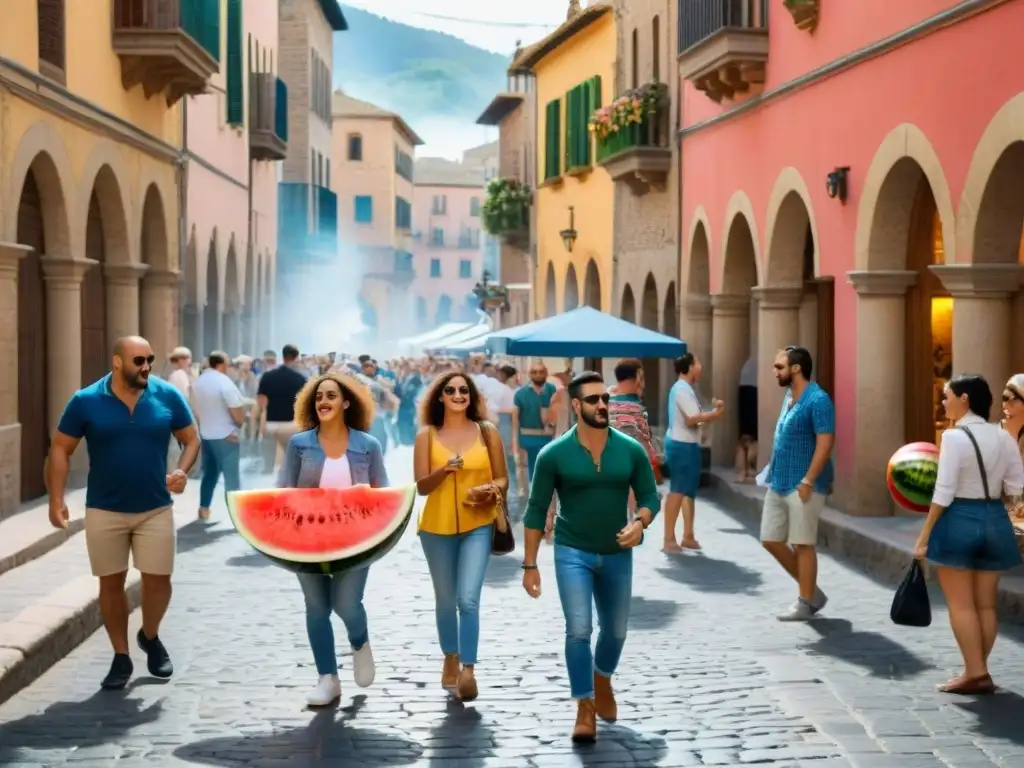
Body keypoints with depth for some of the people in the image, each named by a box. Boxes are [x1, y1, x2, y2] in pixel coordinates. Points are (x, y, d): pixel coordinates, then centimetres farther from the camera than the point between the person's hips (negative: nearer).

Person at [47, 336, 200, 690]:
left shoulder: (168, 396, -5)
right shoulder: (86, 401, -8)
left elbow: (191, 439, 5)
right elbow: (60, 449, -1)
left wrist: (182, 470, -15)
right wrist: (56, 499, -10)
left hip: (155, 509, 1)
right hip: (104, 511, 0)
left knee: (158, 579, 1)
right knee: (111, 582, 7)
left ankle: (151, 637, 30)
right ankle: (121, 657, 21)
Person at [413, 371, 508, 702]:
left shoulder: (487, 432, 2)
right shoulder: (427, 436, 1)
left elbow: (502, 478, 6)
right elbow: (421, 486, -3)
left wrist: (491, 491, -16)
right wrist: (443, 470, -22)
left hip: (478, 526, -1)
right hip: (437, 528, 1)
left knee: (468, 599, -14)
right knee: (445, 600, 13)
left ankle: (468, 670, -12)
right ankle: (450, 659, 32)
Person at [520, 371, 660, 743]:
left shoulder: (632, 450, -6)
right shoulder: (554, 454, -11)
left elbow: (650, 497, 2)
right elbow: (536, 509, -5)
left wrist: (639, 522, -21)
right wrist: (530, 564, -7)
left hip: (617, 555, 3)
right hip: (572, 553, -3)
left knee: (616, 630, 16)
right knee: (578, 630, -12)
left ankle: (602, 682, 46)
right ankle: (585, 708, 2)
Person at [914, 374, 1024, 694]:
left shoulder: (954, 437, -15)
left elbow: (944, 493, -16)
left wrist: (924, 535, -11)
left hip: (960, 521, -6)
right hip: (995, 520, 6)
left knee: (961, 604, 3)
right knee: (985, 604, 12)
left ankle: (975, 672, 2)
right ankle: (978, 671, 17)